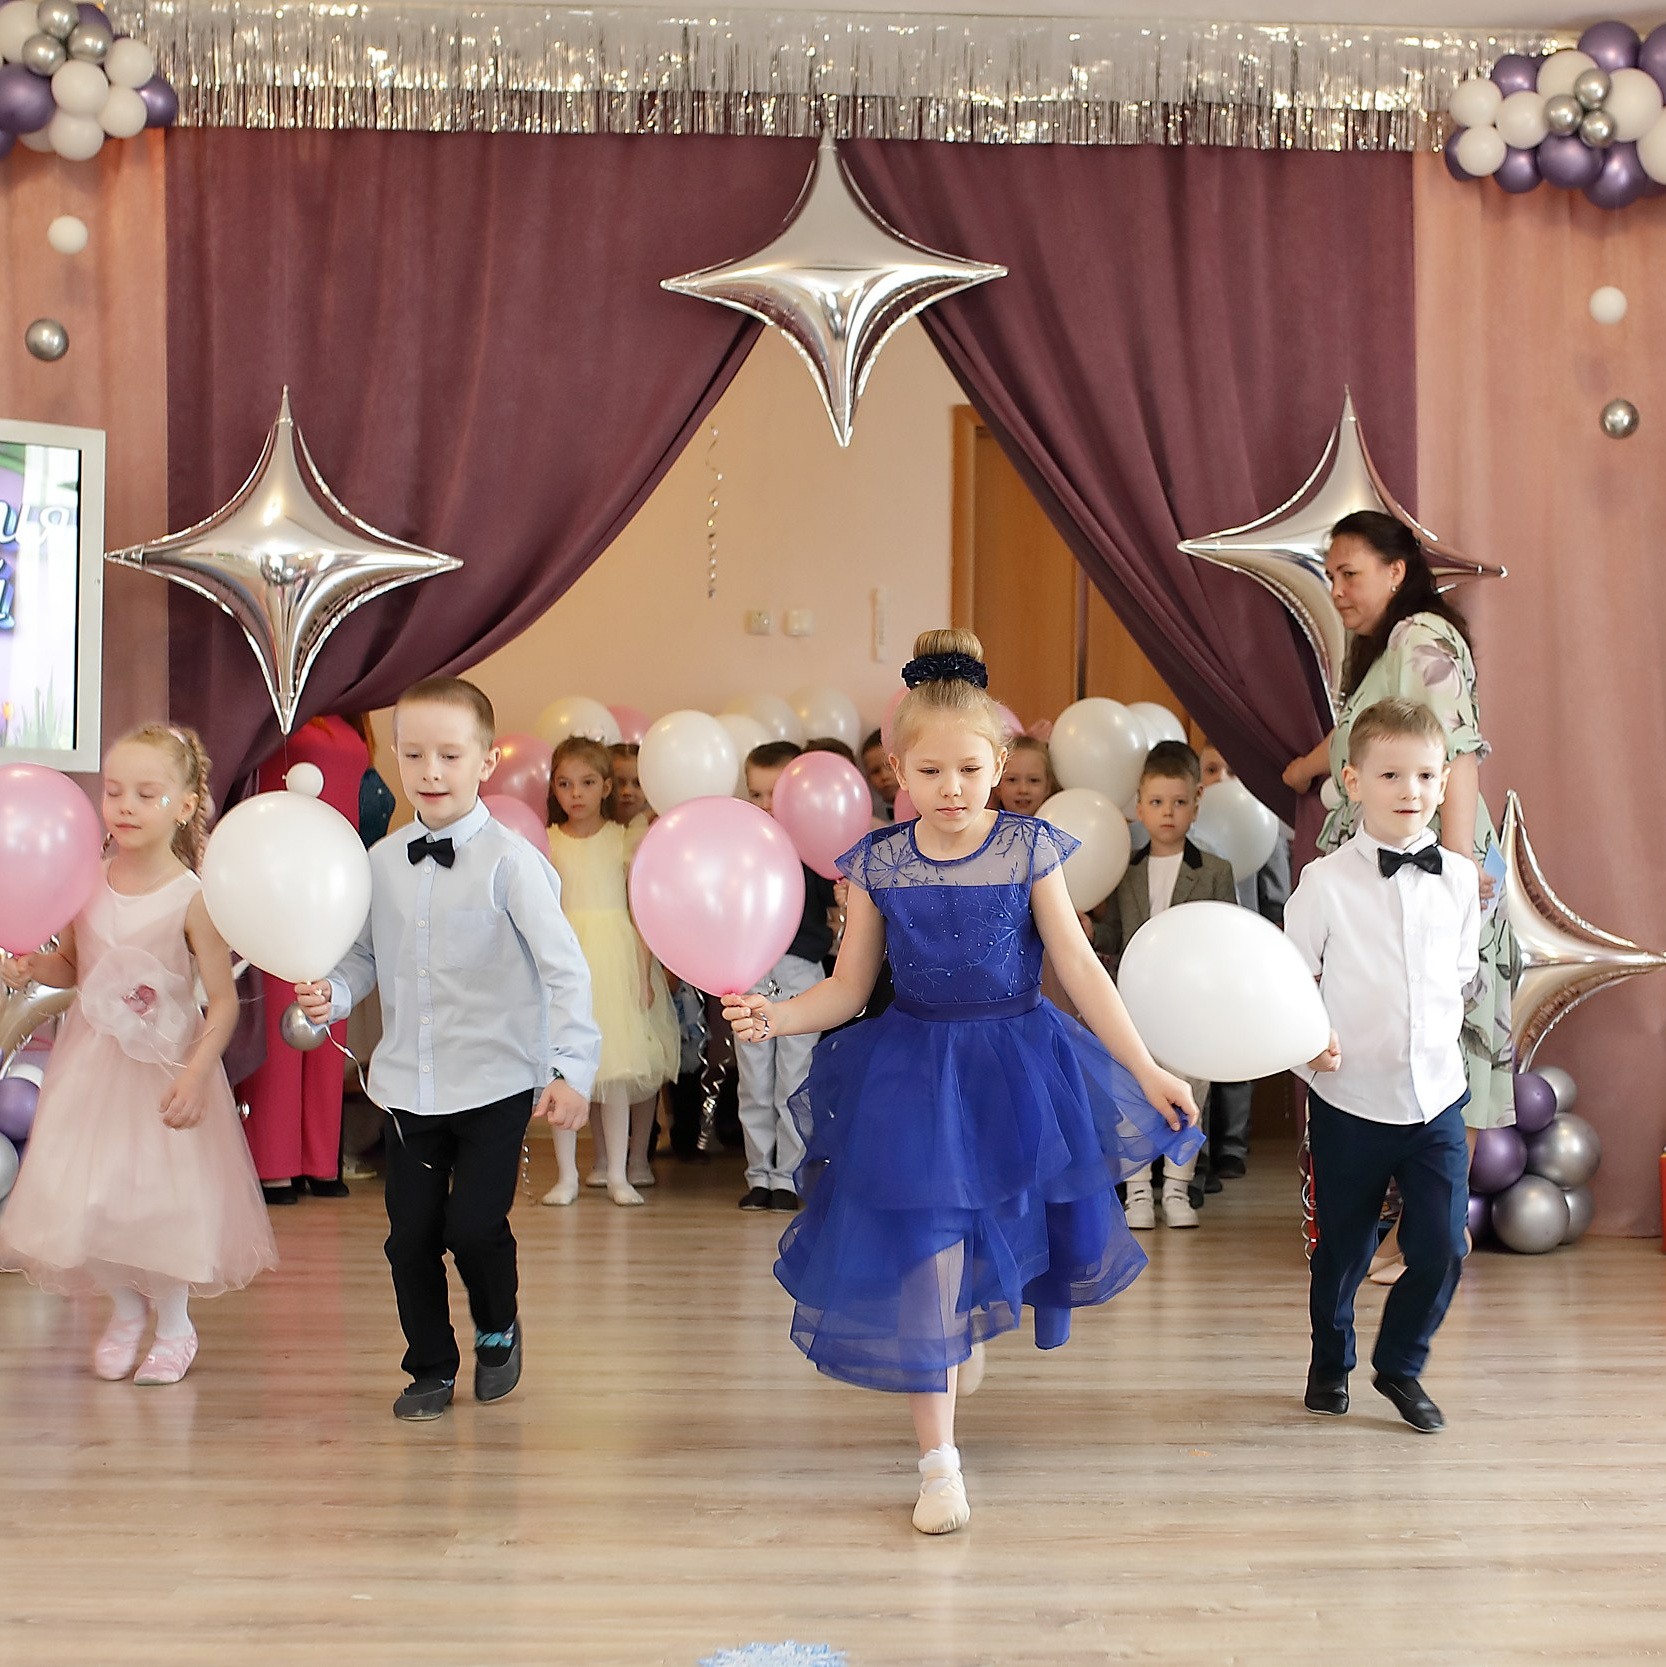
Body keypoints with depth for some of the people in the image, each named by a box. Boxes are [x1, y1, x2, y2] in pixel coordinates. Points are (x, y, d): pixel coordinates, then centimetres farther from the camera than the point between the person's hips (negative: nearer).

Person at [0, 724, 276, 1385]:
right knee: (89, 1189, 7)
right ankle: (125, 1309, 34)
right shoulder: (87, 884, -3)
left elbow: (224, 1001, -13)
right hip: (92, 1061, 4)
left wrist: (197, 1074, -21)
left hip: (166, 1066, -4)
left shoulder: (192, 899, -16)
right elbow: (70, 964, 13)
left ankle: (175, 1324, 28)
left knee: (165, 1193, 3)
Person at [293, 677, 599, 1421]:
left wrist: (572, 1067, -21)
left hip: (496, 1080, -4)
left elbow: (565, 967, -14)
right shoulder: (381, 861, 3)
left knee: (473, 1223, -11)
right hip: (409, 1083, 5)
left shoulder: (509, 861, -12)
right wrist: (331, 994, -7)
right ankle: (431, 1370, 28)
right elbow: (363, 955, 15)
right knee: (410, 1234, 7)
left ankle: (499, 1330, 21)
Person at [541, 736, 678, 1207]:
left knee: (616, 1069, -3)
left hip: (617, 957, -1)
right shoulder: (546, 842, 7)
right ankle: (567, 1173, 7)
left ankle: (620, 1172, 4)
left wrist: (644, 974, -2)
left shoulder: (626, 840, 3)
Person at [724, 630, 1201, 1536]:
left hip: (1012, 1068, 0)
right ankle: (938, 1460, 13)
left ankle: (973, 1323, 52)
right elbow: (847, 989, 0)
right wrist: (772, 1016, -18)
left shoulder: (1028, 848, -8)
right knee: (916, 1261, -1)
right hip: (909, 1077, 0)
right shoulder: (878, 863, -5)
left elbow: (1079, 967, -5)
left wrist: (1146, 1070, -7)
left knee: (994, 1237, 13)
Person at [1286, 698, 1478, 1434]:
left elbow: (1460, 974, 14)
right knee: (1343, 1248, 11)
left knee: (1441, 1249, 0)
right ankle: (1330, 1364, 36)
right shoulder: (1326, 881, -9)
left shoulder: (1460, 879, 2)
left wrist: (1441, 1040, 9)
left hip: (1436, 1097, 3)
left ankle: (1400, 1365, 25)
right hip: (1351, 1098, -3)